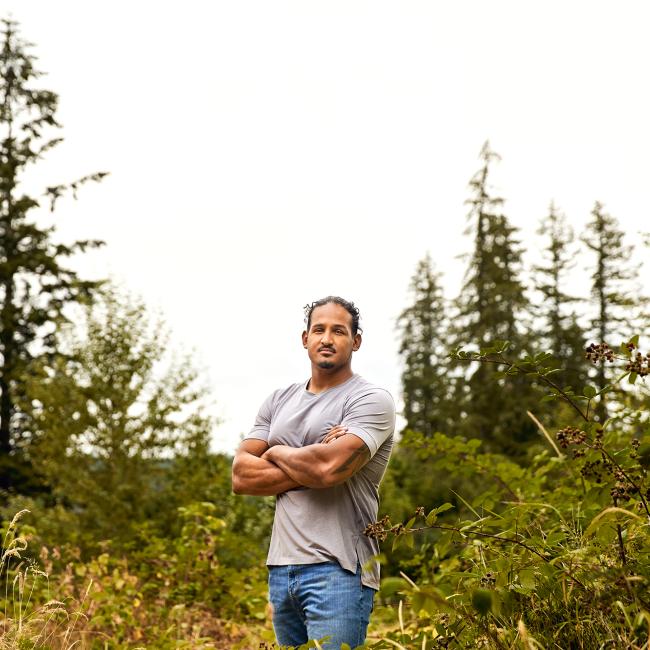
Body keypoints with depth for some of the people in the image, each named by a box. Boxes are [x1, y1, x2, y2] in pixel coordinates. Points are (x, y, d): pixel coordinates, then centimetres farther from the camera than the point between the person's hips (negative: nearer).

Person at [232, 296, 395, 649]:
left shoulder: (371, 400, -4)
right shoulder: (279, 401, 15)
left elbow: (329, 468, -21)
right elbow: (241, 476, 4)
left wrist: (277, 453, -1)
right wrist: (308, 469, -8)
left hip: (338, 570, -6)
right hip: (280, 567, 6)